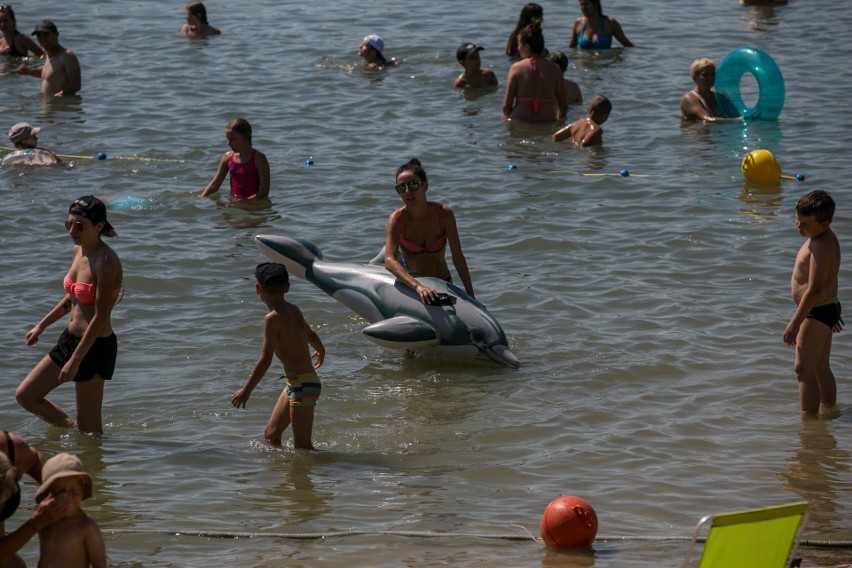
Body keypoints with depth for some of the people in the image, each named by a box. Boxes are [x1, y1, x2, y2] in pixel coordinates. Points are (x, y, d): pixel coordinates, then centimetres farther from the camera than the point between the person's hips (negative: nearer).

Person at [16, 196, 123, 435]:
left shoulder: (106, 262, -21)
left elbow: (100, 317, -23)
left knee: (89, 428, 1)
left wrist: (75, 360, -24)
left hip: (95, 346, -9)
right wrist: (41, 325, 25)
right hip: (70, 339, 9)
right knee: (25, 395, 12)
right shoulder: (78, 251, 5)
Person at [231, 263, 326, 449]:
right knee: (271, 434, 14)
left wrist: (246, 391, -10)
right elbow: (311, 335, 29)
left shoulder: (273, 318, -16)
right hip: (294, 384, 9)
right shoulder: (293, 310, 9)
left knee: (302, 446, -10)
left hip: (303, 384, -9)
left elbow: (265, 361, -18)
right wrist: (320, 351, 52)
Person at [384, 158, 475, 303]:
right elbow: (390, 261, -32)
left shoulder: (444, 213, -13)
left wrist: (471, 297, -10)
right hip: (409, 285, -1)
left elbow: (458, 259, -7)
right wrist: (418, 286, -46)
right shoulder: (397, 219, -18)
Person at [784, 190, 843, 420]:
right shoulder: (824, 238, 7)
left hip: (817, 313, -10)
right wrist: (832, 311, 27)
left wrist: (794, 323, -23)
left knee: (804, 369, -7)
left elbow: (813, 290, -27)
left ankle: (808, 420, -5)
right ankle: (830, 410, 33)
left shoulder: (821, 247, -25)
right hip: (827, 308, 10)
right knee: (821, 368, 21)